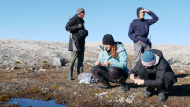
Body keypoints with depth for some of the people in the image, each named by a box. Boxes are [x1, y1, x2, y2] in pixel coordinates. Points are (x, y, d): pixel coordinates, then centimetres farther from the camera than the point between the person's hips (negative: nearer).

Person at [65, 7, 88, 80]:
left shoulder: (81, 20, 20)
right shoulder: (74, 19, -6)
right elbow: (67, 27, -15)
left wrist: (85, 32, 7)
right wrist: (78, 26, -19)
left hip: (81, 42, 9)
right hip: (75, 41, -9)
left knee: (81, 60, 7)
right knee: (73, 59, -10)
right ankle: (70, 76, -7)